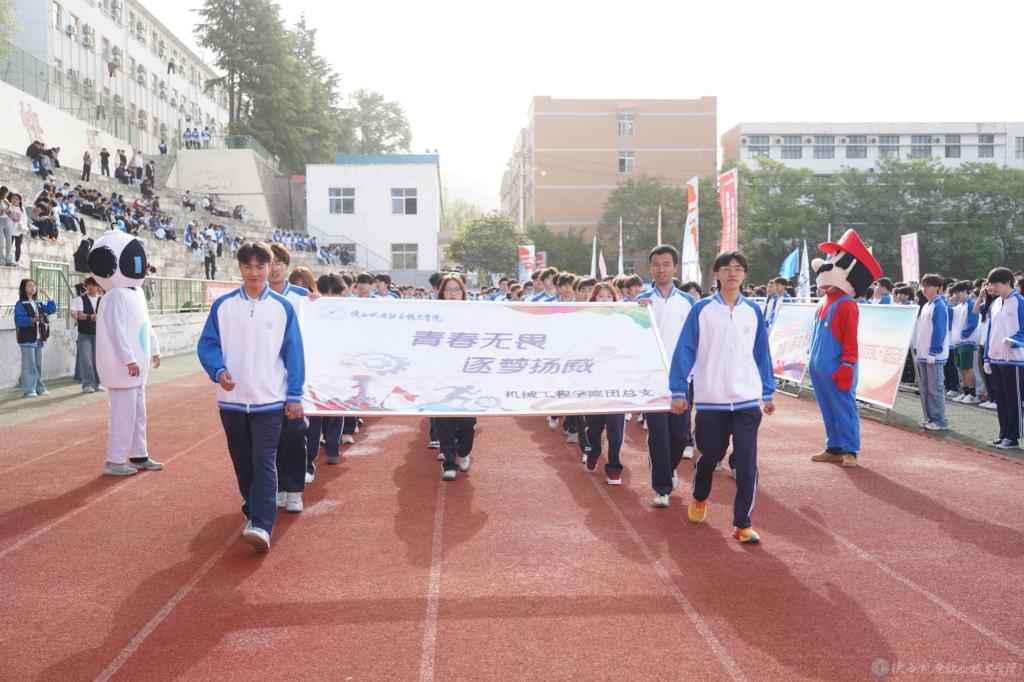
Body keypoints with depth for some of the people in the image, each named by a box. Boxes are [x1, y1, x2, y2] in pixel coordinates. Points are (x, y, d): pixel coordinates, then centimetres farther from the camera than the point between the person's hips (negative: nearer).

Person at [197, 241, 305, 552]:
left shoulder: (282, 307, 0)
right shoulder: (222, 306, 1)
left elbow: (293, 353, 1)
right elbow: (207, 344, 2)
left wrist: (294, 396, -2)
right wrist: (219, 371, -18)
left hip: (270, 400, -2)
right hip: (232, 399, 2)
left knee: (264, 462, -10)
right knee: (242, 462, 14)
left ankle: (261, 525, -14)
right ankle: (253, 508, 33)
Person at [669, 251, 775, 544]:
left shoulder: (754, 311, 6)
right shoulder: (702, 310, -2)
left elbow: (761, 354, 11)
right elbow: (685, 351, -2)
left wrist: (767, 393, 11)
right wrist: (679, 391, -5)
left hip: (748, 399, 1)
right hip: (711, 399, -1)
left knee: (746, 463, -4)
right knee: (710, 456, 13)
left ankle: (742, 524, 5)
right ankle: (699, 498, 42)